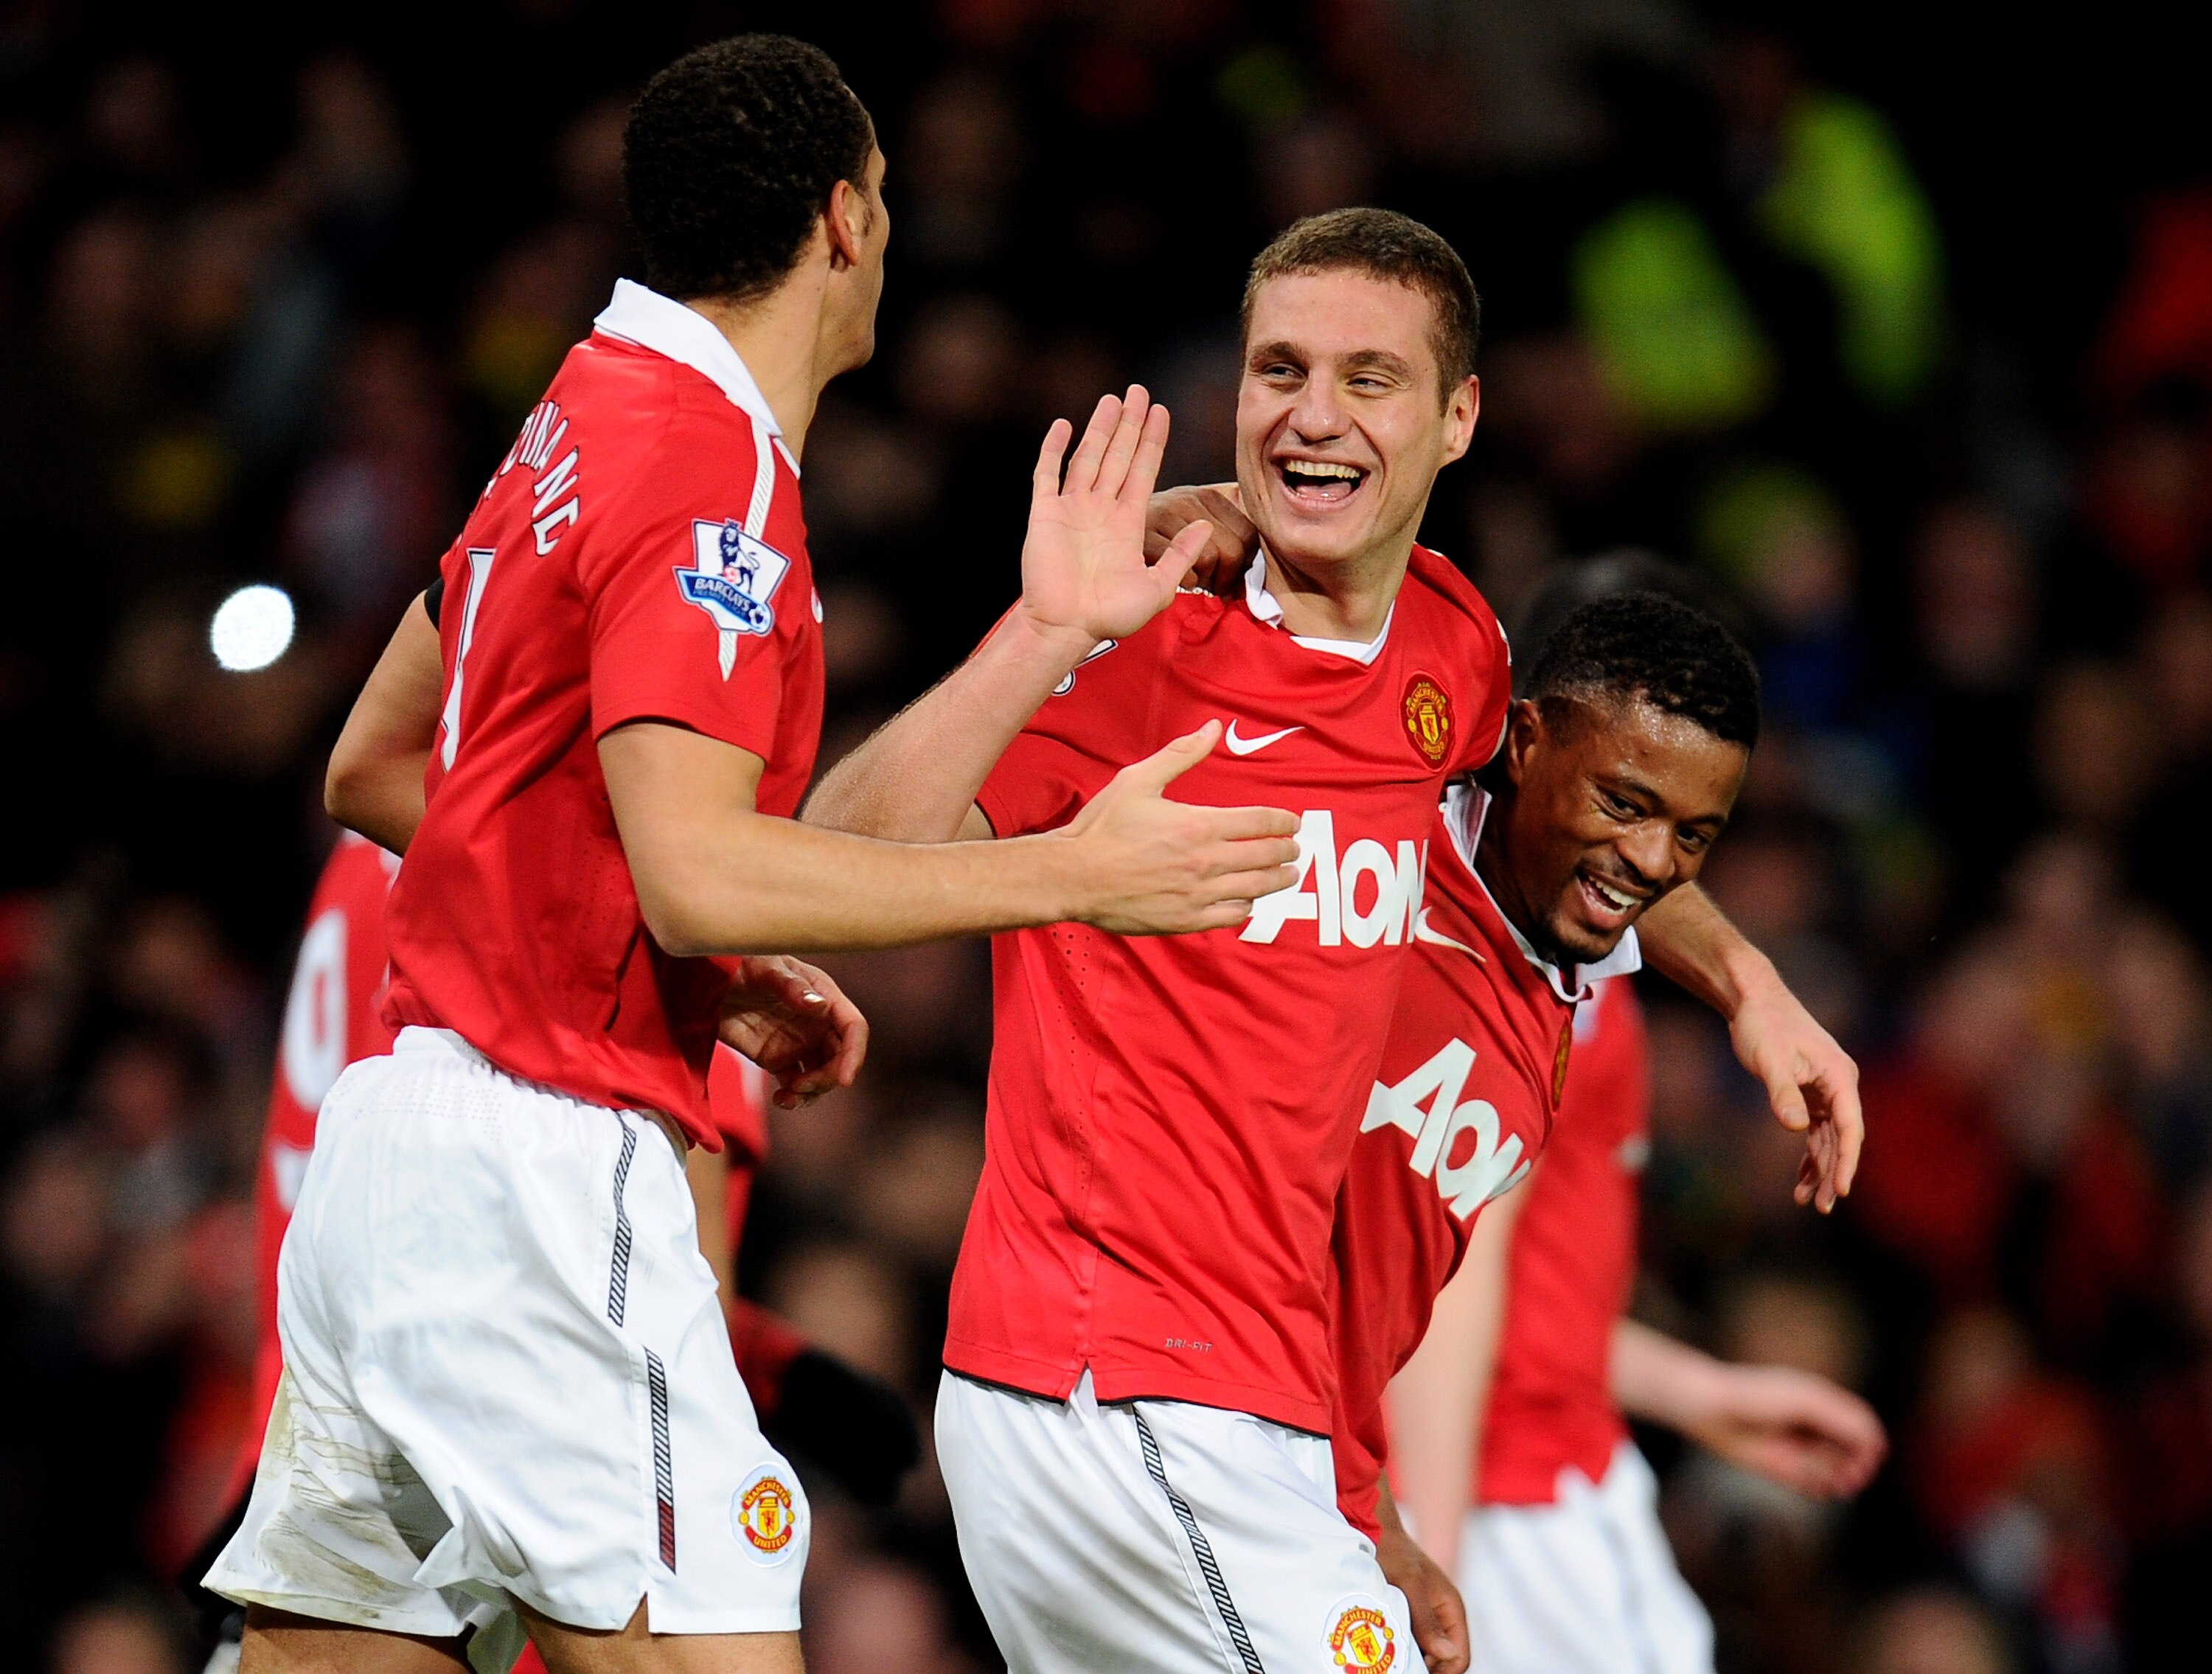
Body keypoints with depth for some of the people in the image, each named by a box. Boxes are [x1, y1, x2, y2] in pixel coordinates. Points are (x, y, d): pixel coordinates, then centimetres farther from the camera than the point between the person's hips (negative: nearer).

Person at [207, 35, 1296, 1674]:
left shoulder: (579, 424, 16)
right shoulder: (709, 468, -12)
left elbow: (372, 768, 26)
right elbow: (696, 870, -23)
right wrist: (1070, 871, -18)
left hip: (388, 1144, 10)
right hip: (543, 1158, -10)